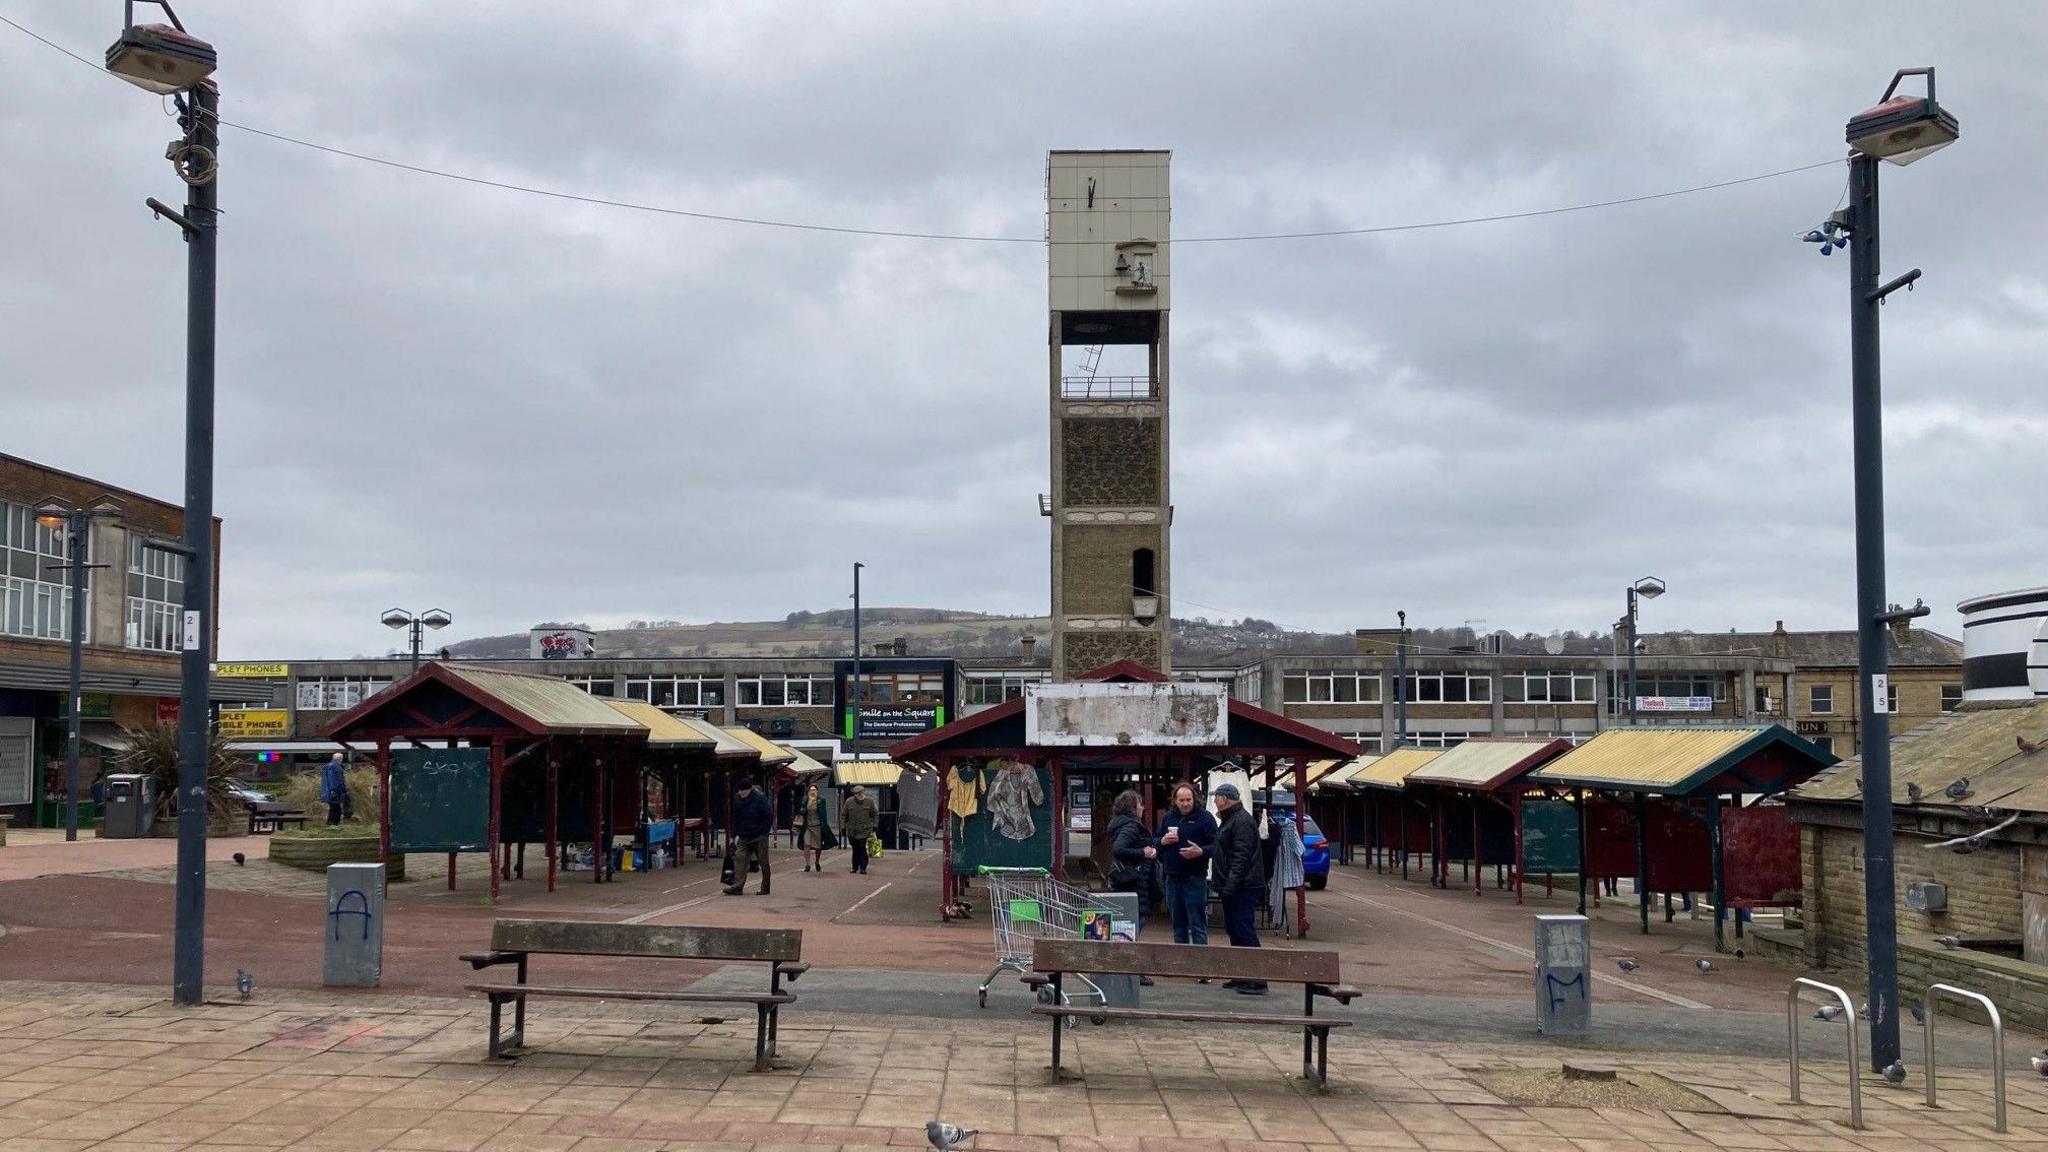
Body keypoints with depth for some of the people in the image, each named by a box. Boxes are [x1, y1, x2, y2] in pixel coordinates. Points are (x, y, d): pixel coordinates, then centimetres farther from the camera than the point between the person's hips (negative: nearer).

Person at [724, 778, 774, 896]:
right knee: (740, 859, -7)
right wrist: (735, 834, 9)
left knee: (763, 862, 3)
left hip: (759, 837, -5)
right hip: (744, 837, 5)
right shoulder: (737, 799, 4)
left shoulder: (760, 798, -12)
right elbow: (735, 818, 14)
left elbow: (769, 815, -9)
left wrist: (764, 832, -12)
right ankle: (737, 887, -11)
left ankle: (765, 888, 13)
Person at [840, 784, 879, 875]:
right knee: (855, 849, 9)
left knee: (862, 849, -10)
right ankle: (855, 868, 21)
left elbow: (875, 815, 10)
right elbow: (843, 815, 9)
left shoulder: (869, 802, 1)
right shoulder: (849, 802, 2)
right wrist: (843, 827, 5)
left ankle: (863, 868, -1)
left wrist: (875, 826, 2)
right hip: (852, 831, 2)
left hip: (864, 830, -2)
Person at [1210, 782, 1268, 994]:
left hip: (1243, 888, -11)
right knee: (1234, 929, 14)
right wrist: (1223, 885, 21)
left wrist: (1230, 886, -25)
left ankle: (1256, 980, -12)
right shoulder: (1230, 820, 19)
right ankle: (1242, 976, 22)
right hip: (1233, 888, 11)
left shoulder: (1242, 821, -15)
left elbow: (1241, 856, -22)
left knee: (1244, 931, -12)